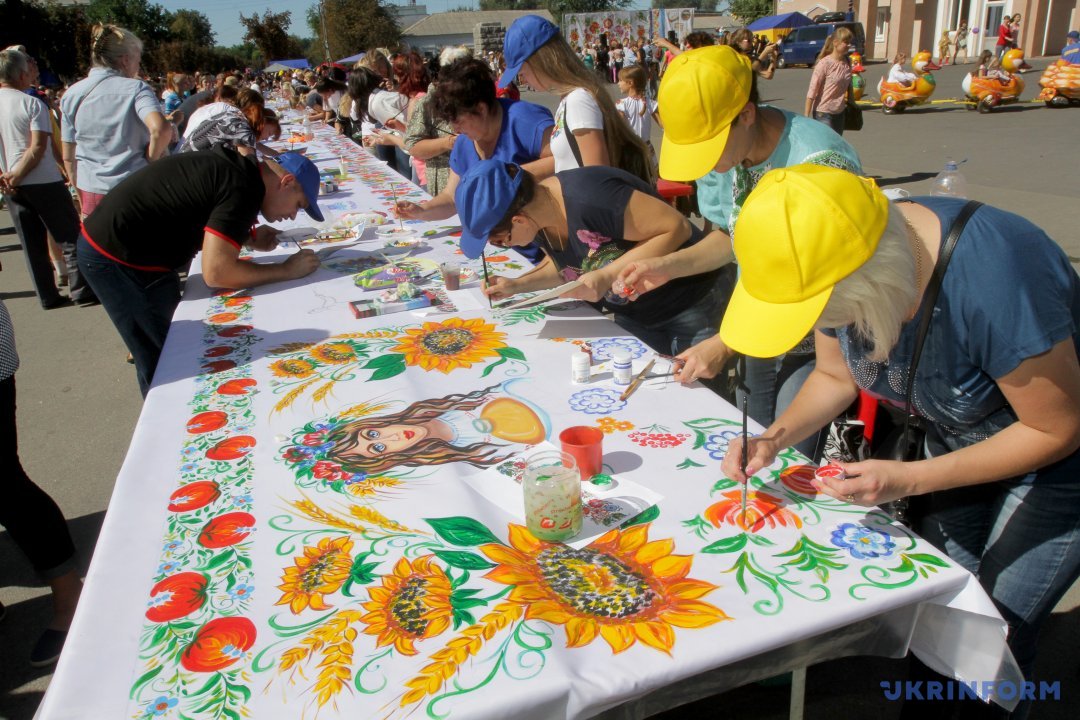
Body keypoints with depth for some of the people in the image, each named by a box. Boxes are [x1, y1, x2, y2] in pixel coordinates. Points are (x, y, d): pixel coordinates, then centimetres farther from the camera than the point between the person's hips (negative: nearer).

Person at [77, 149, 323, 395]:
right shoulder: (243, 190, -22)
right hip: (115, 259, -9)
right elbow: (216, 272, -27)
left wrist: (248, 238, 6)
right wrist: (286, 270, -17)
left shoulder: (230, 165, 5)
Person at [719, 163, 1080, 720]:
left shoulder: (991, 280, -39)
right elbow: (834, 377, -3)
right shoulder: (836, 264, -20)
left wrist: (910, 480, -29)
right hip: (958, 439, 5)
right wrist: (776, 437, -20)